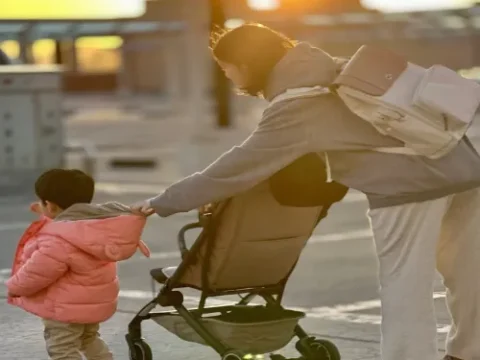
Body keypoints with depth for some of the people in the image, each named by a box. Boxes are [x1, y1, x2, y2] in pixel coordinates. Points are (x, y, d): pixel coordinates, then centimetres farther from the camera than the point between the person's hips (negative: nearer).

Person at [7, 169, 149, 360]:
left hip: (67, 306, -10)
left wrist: (13, 286, -6)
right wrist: (48, 218, 20)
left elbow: (34, 274, -25)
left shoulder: (58, 241, -33)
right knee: (89, 338, 29)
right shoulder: (92, 222, -4)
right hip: (94, 301, 10)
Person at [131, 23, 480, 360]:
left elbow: (236, 168, -11)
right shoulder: (329, 70, 14)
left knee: (405, 293, -1)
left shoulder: (296, 106, -12)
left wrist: (162, 203, -4)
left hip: (409, 184, -9)